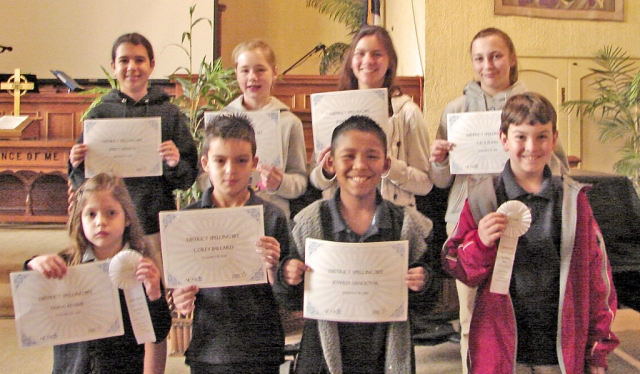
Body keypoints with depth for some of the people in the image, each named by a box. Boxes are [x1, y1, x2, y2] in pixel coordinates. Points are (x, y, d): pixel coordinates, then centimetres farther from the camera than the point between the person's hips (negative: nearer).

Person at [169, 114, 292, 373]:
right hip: (207, 352, 1)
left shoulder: (273, 218, -3)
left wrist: (272, 266, -20)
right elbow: (177, 288, 8)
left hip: (262, 353, -1)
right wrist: (180, 301, -13)